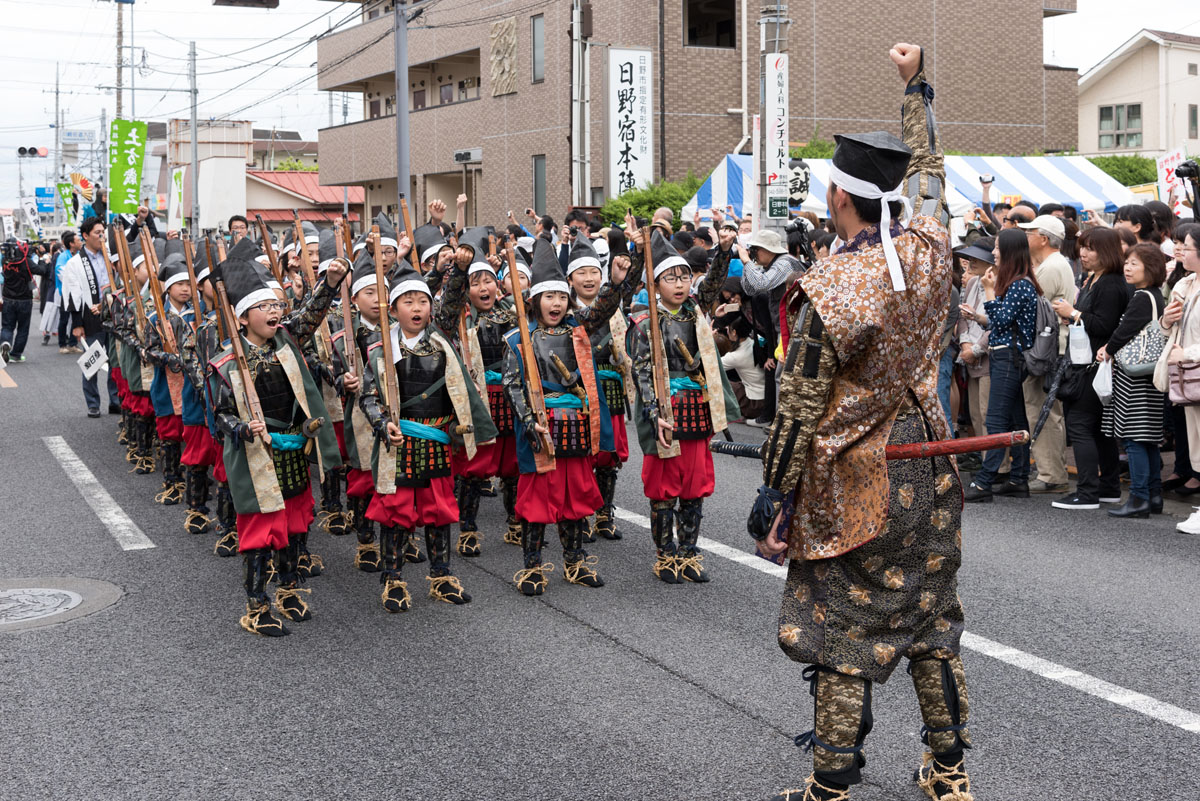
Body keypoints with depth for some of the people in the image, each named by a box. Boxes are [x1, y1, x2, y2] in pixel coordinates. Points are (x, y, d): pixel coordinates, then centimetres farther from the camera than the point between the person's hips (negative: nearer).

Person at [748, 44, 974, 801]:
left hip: (853, 484, -6)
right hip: (928, 474, 6)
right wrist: (917, 85, 26)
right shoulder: (930, 250, -6)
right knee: (932, 620, 16)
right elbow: (930, 173, 16)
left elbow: (800, 408, -17)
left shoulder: (825, 290, -21)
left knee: (846, 633, 4)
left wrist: (776, 497, -8)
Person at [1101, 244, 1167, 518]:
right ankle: (1154, 495, 18)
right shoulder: (1155, 296, 15)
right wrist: (1111, 348, 7)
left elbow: (1125, 331, -16)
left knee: (1134, 438, -7)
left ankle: (1139, 498, -5)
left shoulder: (1142, 298, -15)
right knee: (1149, 439, 13)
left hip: (1135, 376, -10)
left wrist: (1108, 350, 0)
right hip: (1146, 375, 10)